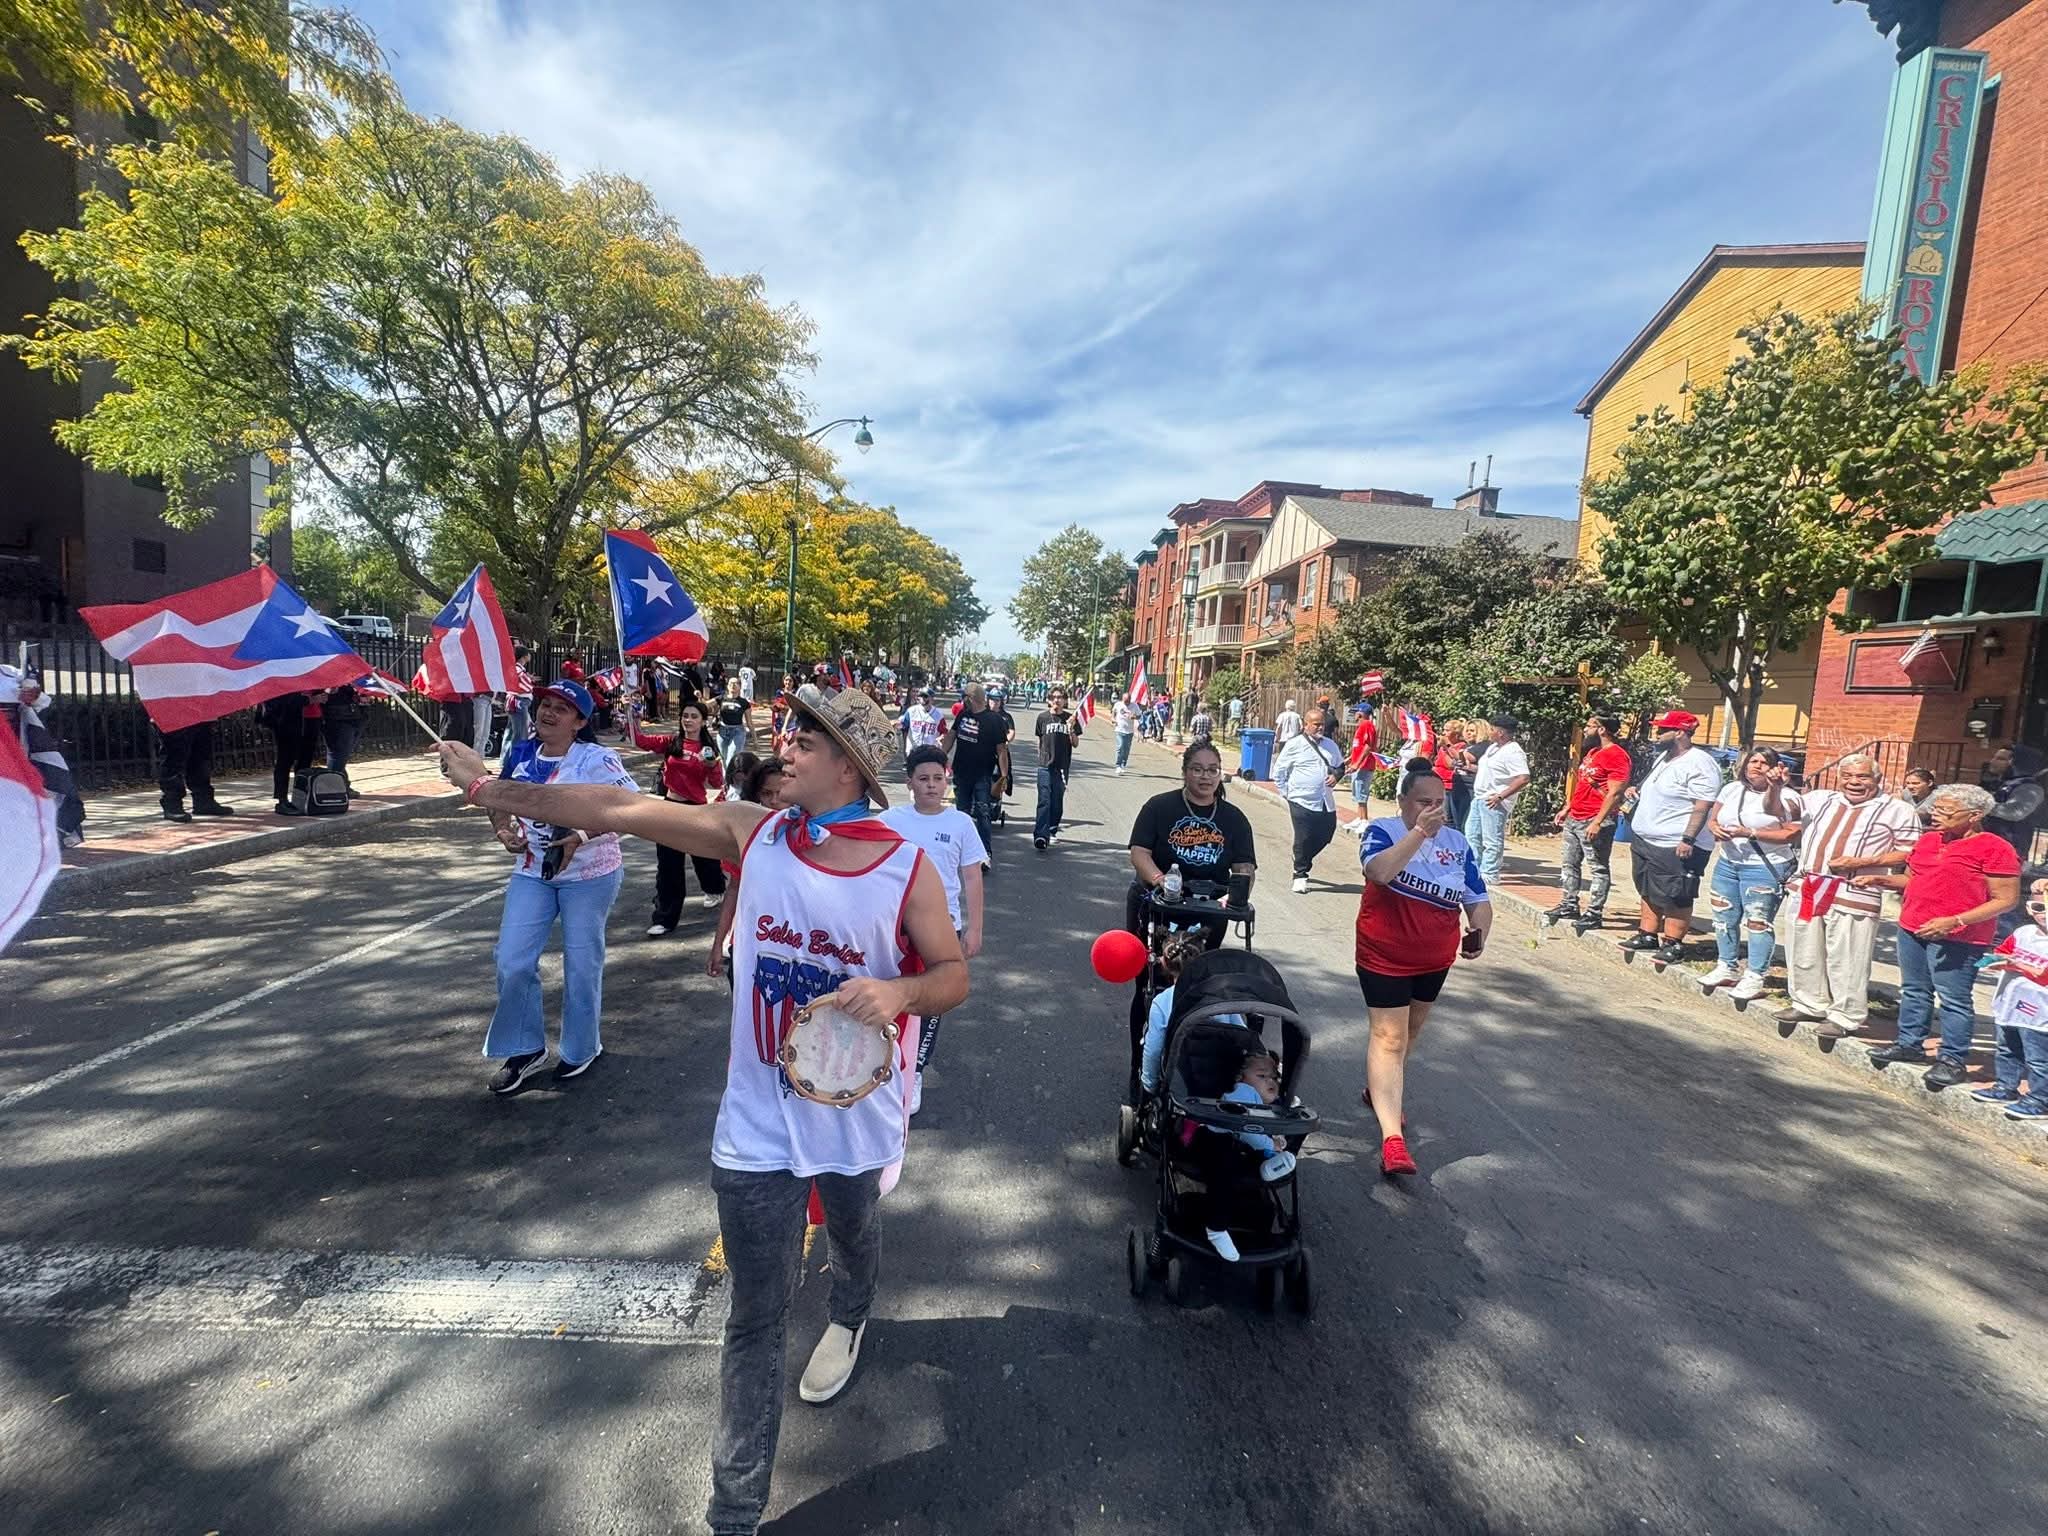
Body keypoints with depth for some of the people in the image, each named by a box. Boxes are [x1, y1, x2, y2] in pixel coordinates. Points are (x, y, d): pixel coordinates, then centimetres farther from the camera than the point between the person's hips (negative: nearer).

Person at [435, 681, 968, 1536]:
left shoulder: (907, 870, -18)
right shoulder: (753, 835, -12)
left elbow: (953, 977, -10)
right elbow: (617, 812, -8)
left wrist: (901, 993, -31)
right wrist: (491, 789, -4)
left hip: (855, 1118, 0)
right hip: (756, 1128, 0)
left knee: (853, 1238, 31)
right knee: (755, 1322, 10)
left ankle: (847, 1319, 68)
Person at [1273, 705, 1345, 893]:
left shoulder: (1331, 745, 11)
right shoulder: (1295, 745, -4)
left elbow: (1340, 766, 24)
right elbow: (1279, 771, 0)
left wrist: (1336, 775, 2)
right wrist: (1286, 792, -4)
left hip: (1326, 802, 6)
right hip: (1302, 801, -5)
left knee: (1325, 836, 11)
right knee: (1303, 840, -3)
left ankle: (1302, 863, 35)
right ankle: (1300, 875, 11)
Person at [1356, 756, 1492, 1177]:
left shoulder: (1456, 841, 2)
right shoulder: (1383, 830, -12)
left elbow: (1478, 898, 4)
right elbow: (1380, 871, -32)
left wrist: (1478, 934, -14)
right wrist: (1420, 832, -33)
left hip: (1435, 960, 6)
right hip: (1385, 957, -6)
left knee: (1409, 1031, 21)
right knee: (1389, 1038, -9)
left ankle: (1379, 1091, 44)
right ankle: (1392, 1138, -13)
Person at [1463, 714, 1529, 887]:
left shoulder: (1513, 752, -17)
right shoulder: (1493, 747, 13)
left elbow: (1523, 778, -25)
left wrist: (1500, 796, -25)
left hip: (1493, 802, -10)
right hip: (1479, 798, 10)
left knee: (1492, 840, -2)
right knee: (1471, 834, 17)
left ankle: (1489, 876, 6)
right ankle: (1476, 871, 27)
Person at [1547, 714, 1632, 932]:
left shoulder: (1616, 755, -14)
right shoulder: (1593, 752, 16)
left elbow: (1615, 793, -20)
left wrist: (1597, 822, -23)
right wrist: (1567, 808, 19)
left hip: (1595, 821, -10)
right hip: (1574, 819, 10)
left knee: (1599, 868, -1)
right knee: (1568, 863, 14)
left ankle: (1594, 913, 3)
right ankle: (1569, 905, 22)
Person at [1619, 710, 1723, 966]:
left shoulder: (1699, 763, -17)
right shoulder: (1663, 757, 13)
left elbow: (1703, 806, -23)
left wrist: (1688, 839, -27)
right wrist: (1639, 793, 13)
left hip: (1676, 847, -10)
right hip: (1646, 841, 10)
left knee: (1675, 899, 0)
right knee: (1648, 893, 16)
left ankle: (1672, 943, 8)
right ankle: (1647, 936, 25)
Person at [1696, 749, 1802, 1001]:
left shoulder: (1785, 796, -8)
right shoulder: (1732, 789, 9)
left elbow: (1793, 834, -15)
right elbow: (1712, 819, 15)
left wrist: (1750, 833, -21)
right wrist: (1715, 828, -8)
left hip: (1765, 868, -6)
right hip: (1727, 863, 6)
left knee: (1757, 922, -5)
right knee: (1724, 917, 12)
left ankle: (1754, 978, 3)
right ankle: (1727, 968, 25)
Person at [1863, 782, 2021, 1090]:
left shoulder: (1994, 848, -11)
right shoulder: (1927, 839, 10)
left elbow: (2006, 900, -13)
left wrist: (1955, 921, -22)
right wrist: (1880, 880, 2)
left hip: (1957, 938, -7)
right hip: (1911, 929, 7)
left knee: (1954, 1000, 1)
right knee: (1913, 991, 16)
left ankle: (1952, 1059, 12)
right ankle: (1910, 1044, 27)